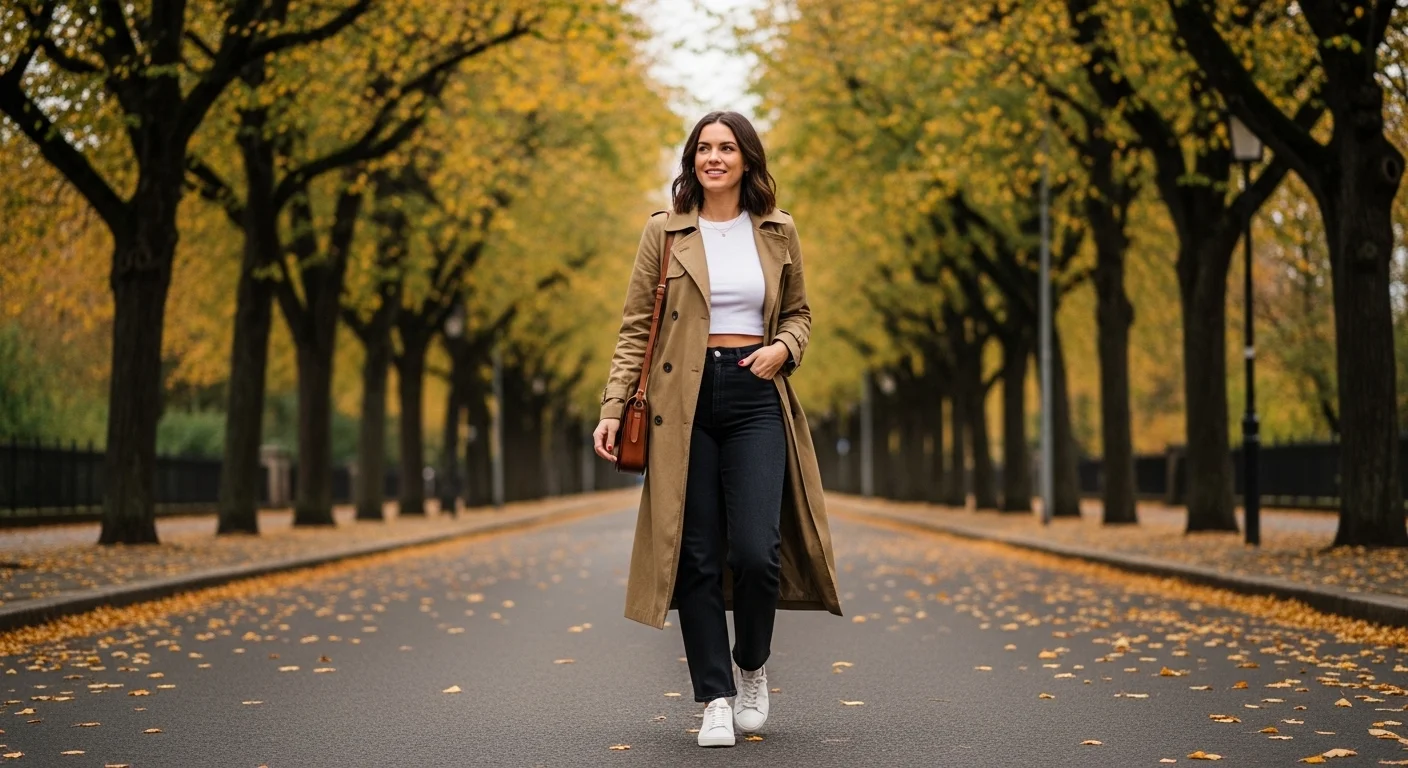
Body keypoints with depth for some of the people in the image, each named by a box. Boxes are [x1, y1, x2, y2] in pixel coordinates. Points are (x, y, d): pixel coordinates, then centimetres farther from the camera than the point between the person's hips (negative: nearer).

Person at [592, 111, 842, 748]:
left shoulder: (778, 232, 9)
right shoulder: (665, 231, 5)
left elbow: (799, 311, 20)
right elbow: (636, 328, 4)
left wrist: (784, 347, -3)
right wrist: (613, 409, -5)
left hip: (755, 396, 0)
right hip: (685, 401, 0)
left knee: (756, 551, -11)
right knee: (696, 556, -1)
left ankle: (751, 666, 18)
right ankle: (715, 697, 9)